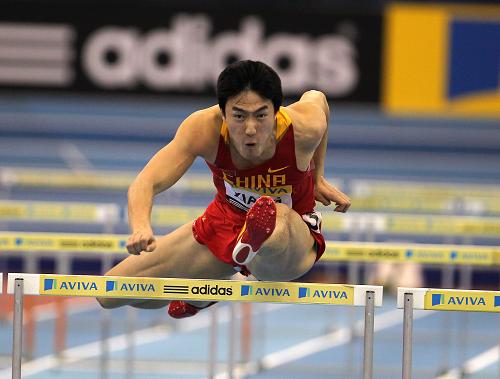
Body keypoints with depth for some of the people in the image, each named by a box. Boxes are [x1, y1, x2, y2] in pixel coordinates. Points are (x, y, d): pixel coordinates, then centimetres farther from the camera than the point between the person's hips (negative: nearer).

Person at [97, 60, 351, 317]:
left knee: (279, 219, -44)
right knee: (110, 295, 7)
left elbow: (316, 98, 0)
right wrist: (140, 227, -59)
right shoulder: (203, 129, -29)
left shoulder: (303, 128, -27)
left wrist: (318, 177, 8)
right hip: (226, 221, 3)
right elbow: (145, 183, -37)